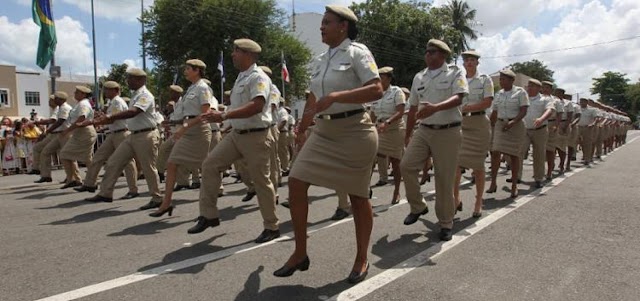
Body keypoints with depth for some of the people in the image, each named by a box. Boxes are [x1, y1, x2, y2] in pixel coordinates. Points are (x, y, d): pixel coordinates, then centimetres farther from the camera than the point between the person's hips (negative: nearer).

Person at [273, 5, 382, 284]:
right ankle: (300, 253, 10)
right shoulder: (319, 60, 15)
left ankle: (362, 259, 21)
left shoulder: (357, 52, -5)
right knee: (296, 182, -4)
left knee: (357, 195, 3)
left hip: (355, 131, -6)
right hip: (323, 132, 7)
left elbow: (376, 90, -17)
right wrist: (302, 128, 27)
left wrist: (335, 97, -26)